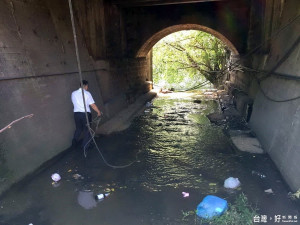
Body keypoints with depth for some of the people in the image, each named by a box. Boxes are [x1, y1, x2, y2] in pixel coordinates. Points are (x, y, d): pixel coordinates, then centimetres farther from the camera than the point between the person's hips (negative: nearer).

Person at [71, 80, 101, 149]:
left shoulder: (73, 93, 4)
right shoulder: (87, 93, -8)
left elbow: (74, 103, 13)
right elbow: (92, 105, -9)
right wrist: (98, 112, 2)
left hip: (76, 113, 4)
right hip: (85, 113, -4)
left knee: (78, 129, 23)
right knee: (87, 130, 10)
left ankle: (74, 143, 27)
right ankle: (85, 146, 15)